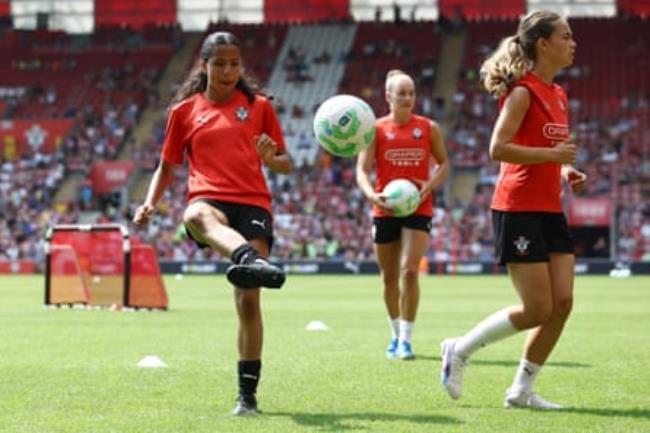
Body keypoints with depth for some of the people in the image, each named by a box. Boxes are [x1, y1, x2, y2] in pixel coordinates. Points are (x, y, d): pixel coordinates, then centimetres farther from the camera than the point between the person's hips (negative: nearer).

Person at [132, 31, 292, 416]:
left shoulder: (258, 106, 15)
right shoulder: (185, 110, 16)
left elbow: (286, 165, 17)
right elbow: (167, 166, 22)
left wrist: (271, 158, -7)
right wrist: (150, 203, 4)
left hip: (253, 204, 1)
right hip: (209, 199, -1)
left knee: (248, 300, -9)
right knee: (197, 216, -42)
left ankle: (248, 394, 0)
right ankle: (250, 261, -73)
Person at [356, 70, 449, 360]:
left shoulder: (429, 128, 3)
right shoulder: (376, 129, 0)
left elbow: (443, 163, 11)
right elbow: (362, 169, -5)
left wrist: (430, 185, -9)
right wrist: (371, 194, -24)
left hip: (418, 209, -1)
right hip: (385, 210, 1)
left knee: (409, 271, -16)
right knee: (389, 278, 10)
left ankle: (406, 338, -10)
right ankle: (396, 334, 29)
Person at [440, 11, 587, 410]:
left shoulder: (559, 95, 15)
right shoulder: (523, 92, -12)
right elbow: (499, 149, -20)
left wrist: (565, 172, 8)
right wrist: (553, 154, -19)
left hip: (550, 211, 9)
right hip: (519, 210, -9)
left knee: (562, 303, 1)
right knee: (537, 309, -7)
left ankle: (522, 390, 11)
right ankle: (460, 350, 12)